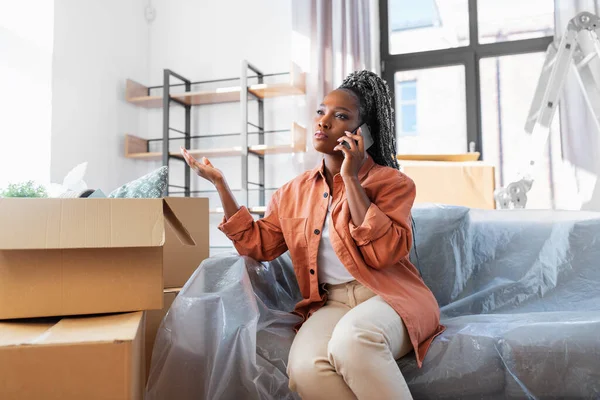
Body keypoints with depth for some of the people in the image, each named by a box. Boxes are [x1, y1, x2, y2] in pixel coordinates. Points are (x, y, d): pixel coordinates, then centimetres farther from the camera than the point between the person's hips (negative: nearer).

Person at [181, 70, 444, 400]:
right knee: (305, 369, -30)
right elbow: (257, 245, 11)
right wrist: (219, 183, 9)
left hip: (390, 297, -2)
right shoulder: (294, 192, 13)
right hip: (330, 303, 3)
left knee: (351, 339, -37)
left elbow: (383, 253, -15)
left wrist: (352, 180, -14)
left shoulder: (391, 182, 0)